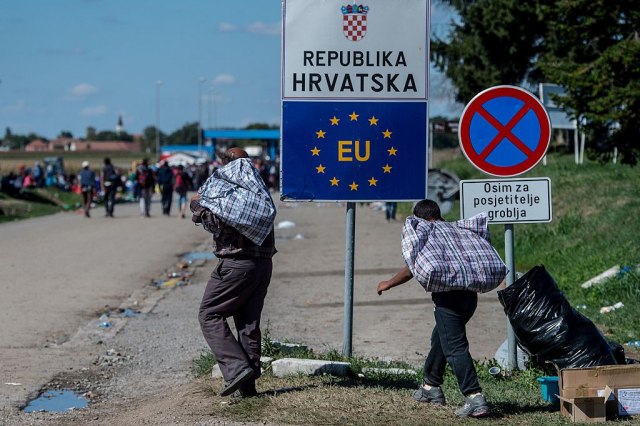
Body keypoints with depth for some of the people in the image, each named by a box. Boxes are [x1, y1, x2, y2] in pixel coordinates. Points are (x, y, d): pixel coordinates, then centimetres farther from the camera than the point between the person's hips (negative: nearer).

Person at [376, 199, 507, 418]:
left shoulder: (421, 228, 9)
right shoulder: (457, 228, 25)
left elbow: (412, 267, 0)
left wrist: (389, 284, 12)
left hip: (448, 292, -6)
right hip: (470, 293, 6)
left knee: (455, 346, -8)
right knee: (441, 336, 26)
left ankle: (474, 398, -21)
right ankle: (431, 386, 39)